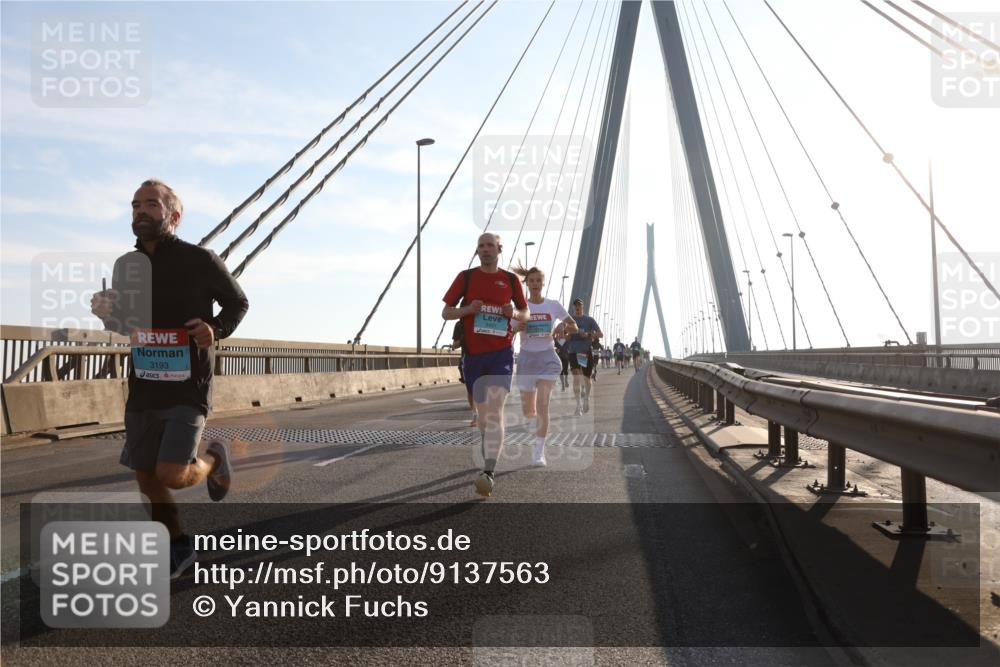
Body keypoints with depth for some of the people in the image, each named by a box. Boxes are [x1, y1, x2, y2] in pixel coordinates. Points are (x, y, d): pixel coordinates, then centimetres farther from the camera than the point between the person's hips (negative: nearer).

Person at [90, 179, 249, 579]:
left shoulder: (200, 261, -10)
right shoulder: (125, 266, 4)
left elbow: (238, 303, 3)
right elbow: (123, 325, 16)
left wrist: (217, 330, -17)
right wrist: (106, 313, -7)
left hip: (188, 391, -5)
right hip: (143, 390, 5)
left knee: (171, 475, -15)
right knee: (146, 477, 11)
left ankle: (214, 461, 20)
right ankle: (178, 547, 33)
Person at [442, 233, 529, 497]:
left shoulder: (510, 280, 6)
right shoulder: (465, 277, 4)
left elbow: (525, 314, 15)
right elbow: (445, 312, 5)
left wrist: (514, 313, -9)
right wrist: (468, 309, -15)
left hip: (501, 354, -2)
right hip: (473, 354, 2)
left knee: (495, 411, -17)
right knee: (482, 412, 12)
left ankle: (488, 473, -24)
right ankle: (491, 451, 37)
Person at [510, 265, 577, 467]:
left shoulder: (554, 305, 1)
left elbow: (574, 326, 9)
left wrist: (563, 327, -12)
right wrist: (517, 328, -22)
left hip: (547, 357, -1)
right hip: (527, 357, 2)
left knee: (542, 404, -17)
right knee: (527, 409, 10)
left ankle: (539, 452, -10)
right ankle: (539, 429, 44)